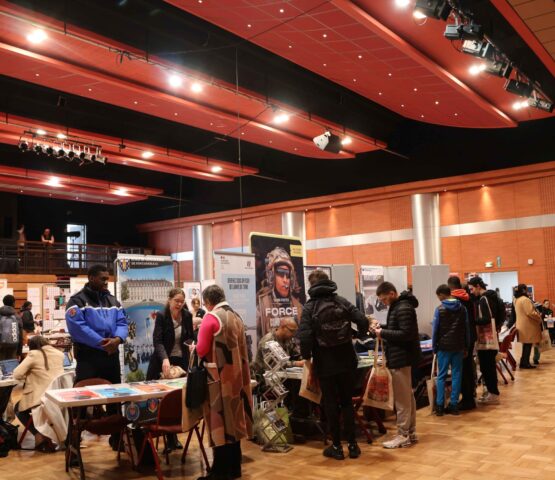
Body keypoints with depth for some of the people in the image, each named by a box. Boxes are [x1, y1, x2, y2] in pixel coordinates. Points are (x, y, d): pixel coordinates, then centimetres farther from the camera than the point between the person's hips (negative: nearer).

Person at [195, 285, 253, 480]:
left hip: (218, 377, -7)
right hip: (235, 375, 7)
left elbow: (202, 350, -13)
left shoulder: (211, 318, -12)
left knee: (219, 421, -1)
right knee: (233, 418, 13)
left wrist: (195, 347, 7)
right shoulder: (236, 317, 10)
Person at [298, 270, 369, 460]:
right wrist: (358, 337, 14)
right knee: (347, 402, 13)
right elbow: (363, 321, -6)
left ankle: (337, 446, 14)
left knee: (330, 404, 8)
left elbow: (304, 336, -17)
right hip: (347, 361, 3)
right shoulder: (342, 302, 1)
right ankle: (352, 444, 14)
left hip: (325, 364, -3)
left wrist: (307, 357, -3)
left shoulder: (310, 307, -7)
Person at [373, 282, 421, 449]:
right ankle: (410, 432, 23)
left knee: (402, 399, -3)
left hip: (401, 358, -10)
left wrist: (383, 333, -19)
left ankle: (403, 436, 5)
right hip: (402, 357, 10)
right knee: (408, 397, 15)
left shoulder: (403, 308, -19)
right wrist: (383, 327, 5)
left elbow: (406, 334, -24)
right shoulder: (397, 306, 13)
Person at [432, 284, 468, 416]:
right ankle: (454, 405, 8)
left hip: (444, 346, -3)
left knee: (441, 376, 4)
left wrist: (434, 347, 4)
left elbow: (435, 330, -5)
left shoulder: (440, 309, -7)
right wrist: (466, 347, 13)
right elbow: (466, 328, 7)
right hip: (458, 346, 3)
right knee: (456, 376, 7)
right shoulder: (462, 308, 5)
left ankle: (439, 406, 3)